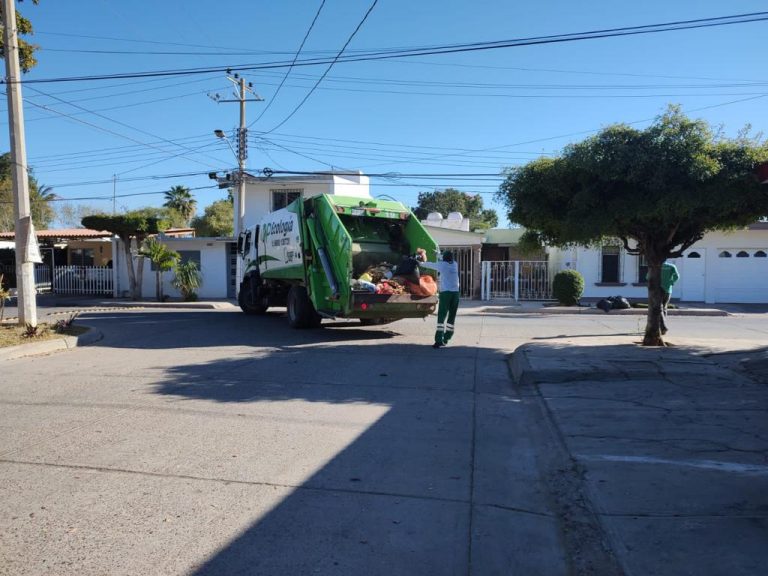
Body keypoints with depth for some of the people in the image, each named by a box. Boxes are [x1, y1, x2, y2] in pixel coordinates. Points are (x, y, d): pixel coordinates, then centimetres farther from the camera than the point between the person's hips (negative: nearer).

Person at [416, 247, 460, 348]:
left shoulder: (442, 264, 3)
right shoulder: (455, 264, 15)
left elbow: (429, 264, 17)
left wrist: (420, 263, 36)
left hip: (445, 292, -4)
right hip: (455, 292, 5)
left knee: (441, 316, -9)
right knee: (451, 316, 14)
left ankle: (439, 340, -18)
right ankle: (446, 338, 20)